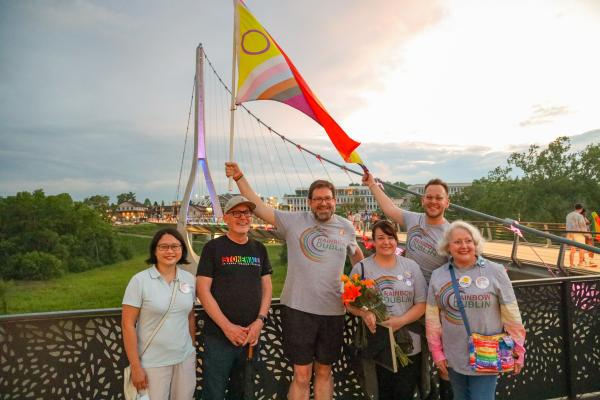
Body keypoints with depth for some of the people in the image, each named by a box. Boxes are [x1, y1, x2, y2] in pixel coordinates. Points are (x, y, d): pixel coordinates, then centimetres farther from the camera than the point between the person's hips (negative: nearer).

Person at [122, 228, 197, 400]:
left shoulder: (189, 279, 1)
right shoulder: (140, 280, -12)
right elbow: (128, 324, -11)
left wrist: (193, 349, 14)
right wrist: (135, 366, -11)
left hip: (185, 358, 4)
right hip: (152, 363, -4)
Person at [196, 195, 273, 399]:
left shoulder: (259, 249, 8)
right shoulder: (213, 247, -5)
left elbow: (267, 287, 7)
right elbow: (203, 290, -10)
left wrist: (260, 321, -7)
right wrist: (227, 327, -16)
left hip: (251, 337, 4)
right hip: (218, 337, -4)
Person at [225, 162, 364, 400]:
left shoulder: (346, 227, 6)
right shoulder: (294, 221, -2)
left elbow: (356, 255, 24)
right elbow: (258, 207, -4)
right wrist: (239, 177, -10)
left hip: (333, 311, 3)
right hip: (298, 308, -2)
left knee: (324, 372, 18)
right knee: (301, 375, 6)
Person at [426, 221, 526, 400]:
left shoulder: (495, 271, -7)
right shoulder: (438, 276, -2)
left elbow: (511, 314, -3)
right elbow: (432, 318, 3)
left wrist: (518, 351, 0)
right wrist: (437, 352, 3)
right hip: (453, 358, 3)